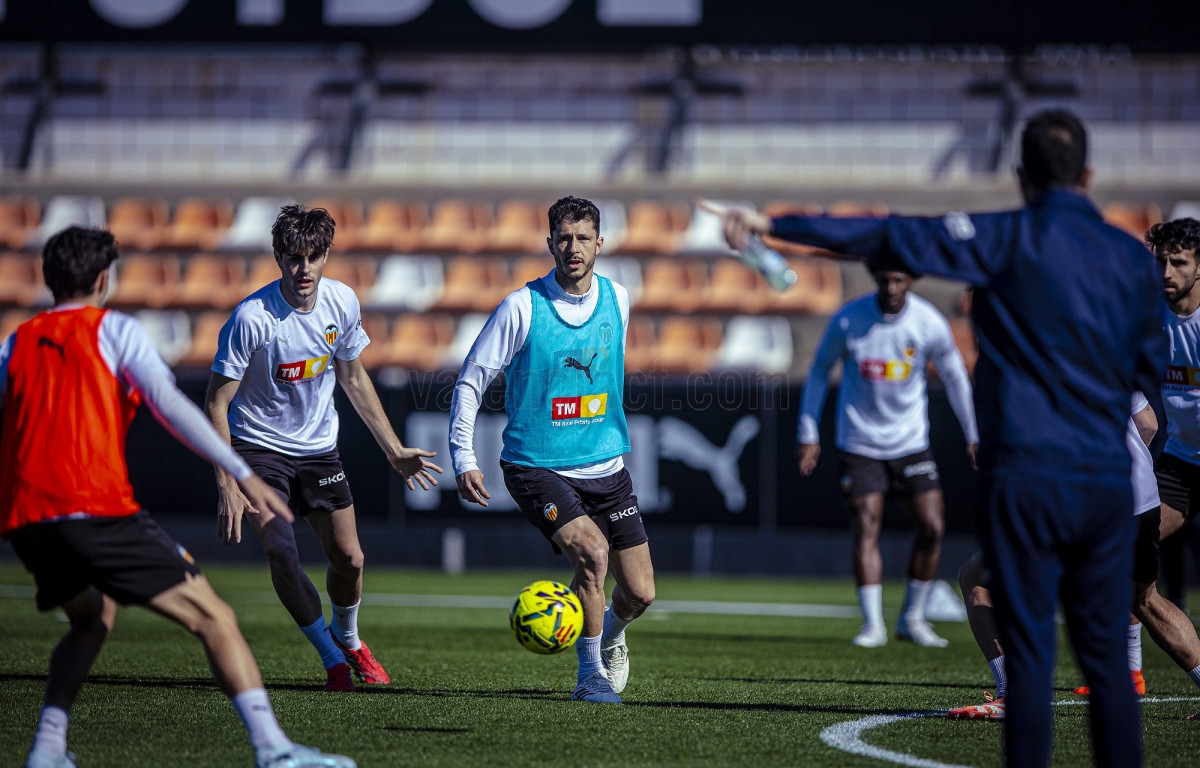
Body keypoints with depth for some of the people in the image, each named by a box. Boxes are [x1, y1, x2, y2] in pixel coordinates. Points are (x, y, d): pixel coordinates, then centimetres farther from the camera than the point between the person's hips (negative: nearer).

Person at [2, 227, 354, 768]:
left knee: (92, 619, 31)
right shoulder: (114, 330, 6)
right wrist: (241, 473, -10)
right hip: (97, 509, -6)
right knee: (214, 620, -5)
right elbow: (168, 404, -6)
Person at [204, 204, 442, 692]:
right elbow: (216, 402, -18)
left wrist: (393, 450, 9)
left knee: (349, 559, 3)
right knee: (281, 552, -22)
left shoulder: (342, 303, -8)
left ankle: (347, 637, 35)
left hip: (318, 446, 4)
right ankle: (332, 659, -4)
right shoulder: (252, 317, -24)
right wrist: (228, 486, -24)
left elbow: (354, 379, 9)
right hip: (259, 446, -4)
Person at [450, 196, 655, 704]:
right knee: (592, 551, -28)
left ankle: (609, 633, 38)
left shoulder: (616, 300, 2)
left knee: (640, 593, 1)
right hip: (536, 467, -4)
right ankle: (591, 675, -8)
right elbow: (470, 383, -7)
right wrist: (463, 459, -15)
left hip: (606, 468, 4)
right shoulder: (522, 307, -12)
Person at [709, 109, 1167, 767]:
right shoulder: (1134, 256, 9)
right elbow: (1149, 368, 19)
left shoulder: (1014, 239, -4)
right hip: (1108, 479, 4)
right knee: (1106, 660, 8)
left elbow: (892, 239, -10)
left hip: (1025, 478, -4)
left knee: (1030, 657, -2)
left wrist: (773, 225, -8)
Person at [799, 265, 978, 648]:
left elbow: (955, 377, 5)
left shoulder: (929, 322, -10)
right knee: (866, 527, -11)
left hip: (911, 441, 2)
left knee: (932, 527, -3)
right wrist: (808, 433, 2)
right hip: (859, 441, -2)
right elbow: (819, 372, 3)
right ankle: (872, 624, -5)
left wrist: (973, 435, 7)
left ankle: (912, 619, 12)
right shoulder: (848, 320, -12)